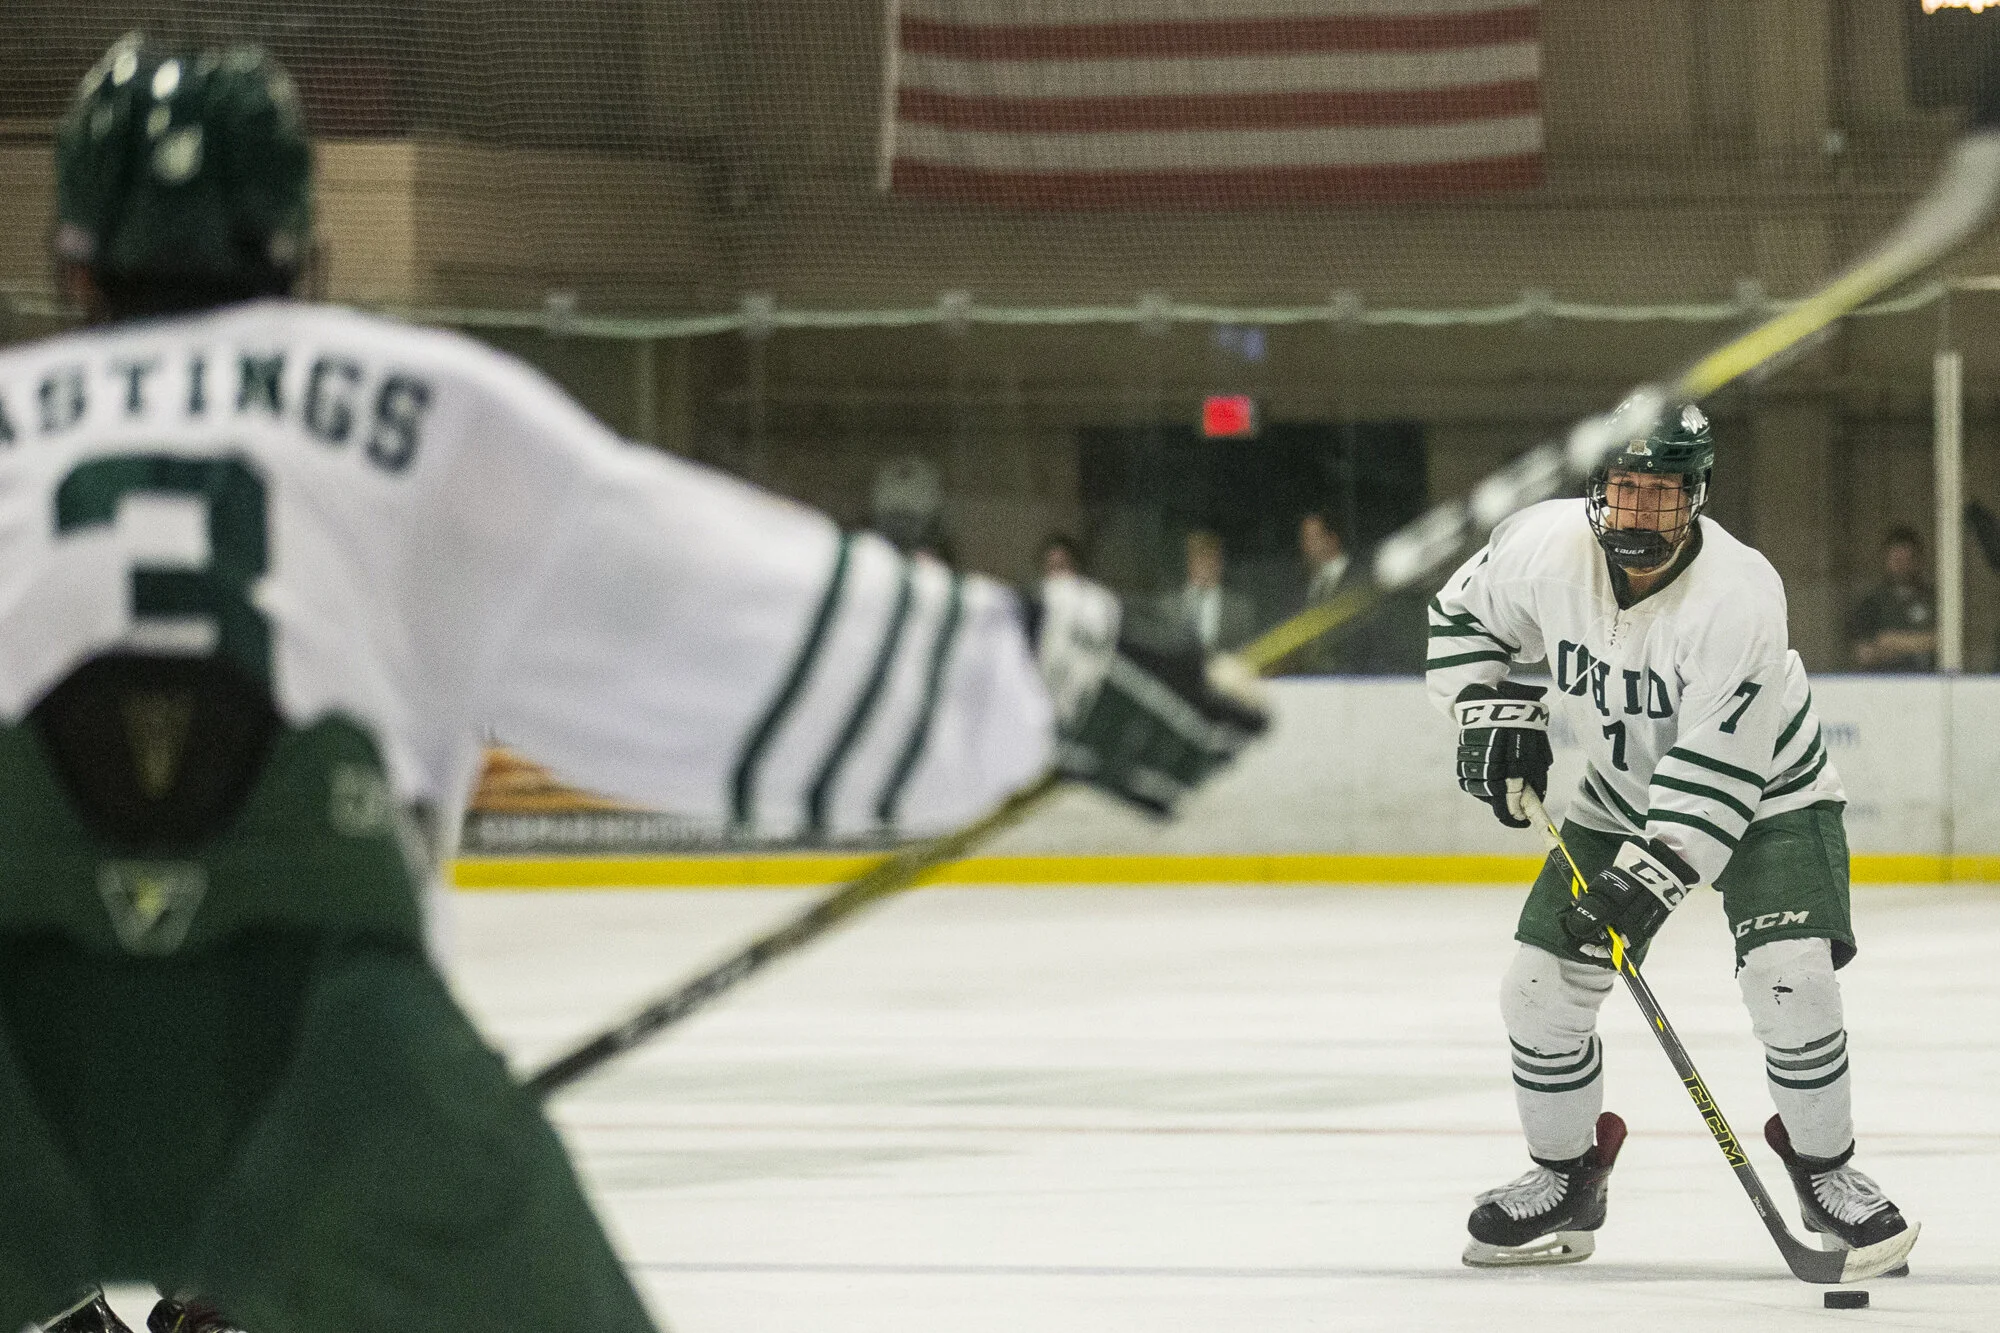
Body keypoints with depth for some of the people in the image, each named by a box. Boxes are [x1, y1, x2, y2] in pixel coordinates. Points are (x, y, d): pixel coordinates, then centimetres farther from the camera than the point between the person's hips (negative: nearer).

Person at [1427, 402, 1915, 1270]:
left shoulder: (1738, 595, -32)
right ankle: (1566, 1178, 17)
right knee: (1541, 986, -4)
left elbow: (1719, 768, -33)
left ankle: (1824, 1169, -2)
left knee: (1790, 978, -24)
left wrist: (1651, 874, -37)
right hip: (1621, 798, 5)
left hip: (1763, 795, -5)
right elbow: (1465, 614, 4)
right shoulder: (1543, 547, -18)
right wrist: (1494, 713, -8)